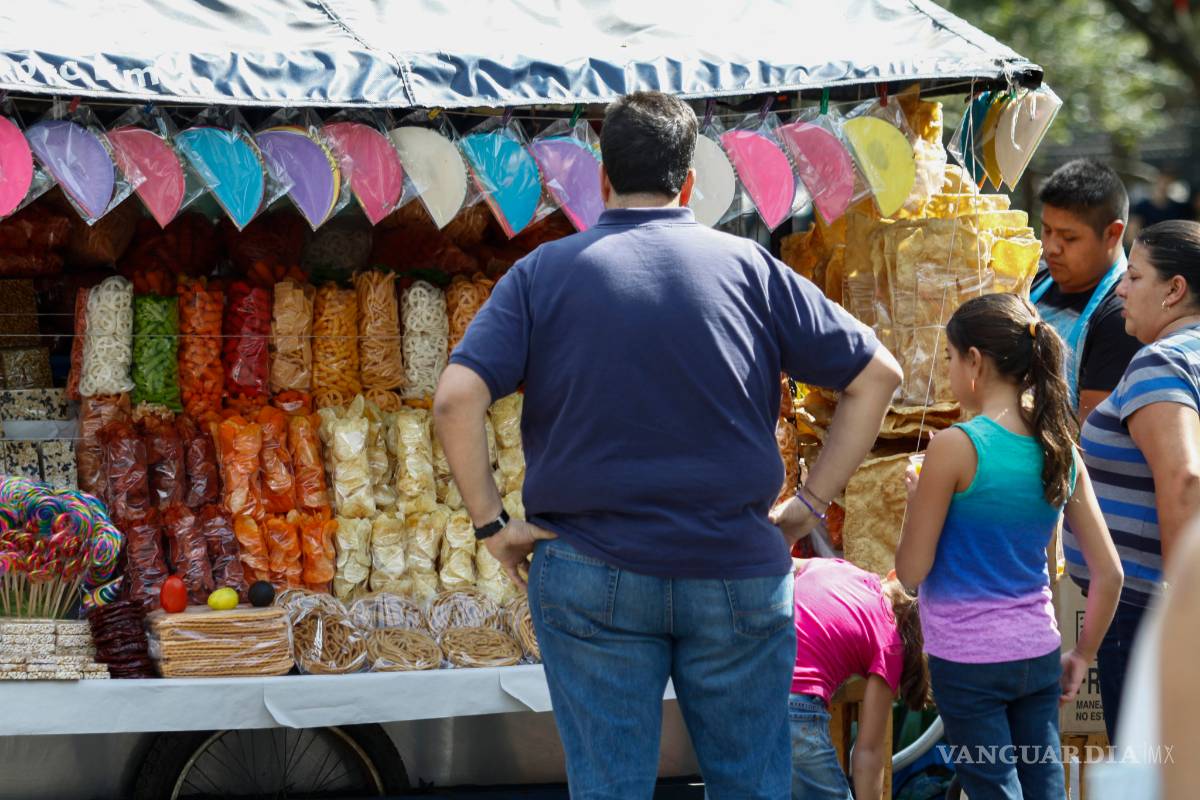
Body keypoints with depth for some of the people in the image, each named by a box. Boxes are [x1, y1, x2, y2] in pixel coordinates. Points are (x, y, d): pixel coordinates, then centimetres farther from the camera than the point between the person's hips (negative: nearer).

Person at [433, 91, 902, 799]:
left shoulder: (543, 274, 0)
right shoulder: (747, 266, 4)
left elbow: (456, 399, -12)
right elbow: (878, 375, 5)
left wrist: (493, 523, -3)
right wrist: (810, 505, 7)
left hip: (592, 577, -1)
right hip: (739, 574, 1)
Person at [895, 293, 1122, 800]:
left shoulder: (955, 448, -15)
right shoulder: (1059, 449, 2)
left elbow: (911, 570, -11)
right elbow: (1109, 573, 4)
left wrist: (915, 498, 5)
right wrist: (1083, 655, 15)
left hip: (968, 659, -5)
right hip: (1039, 654, 5)